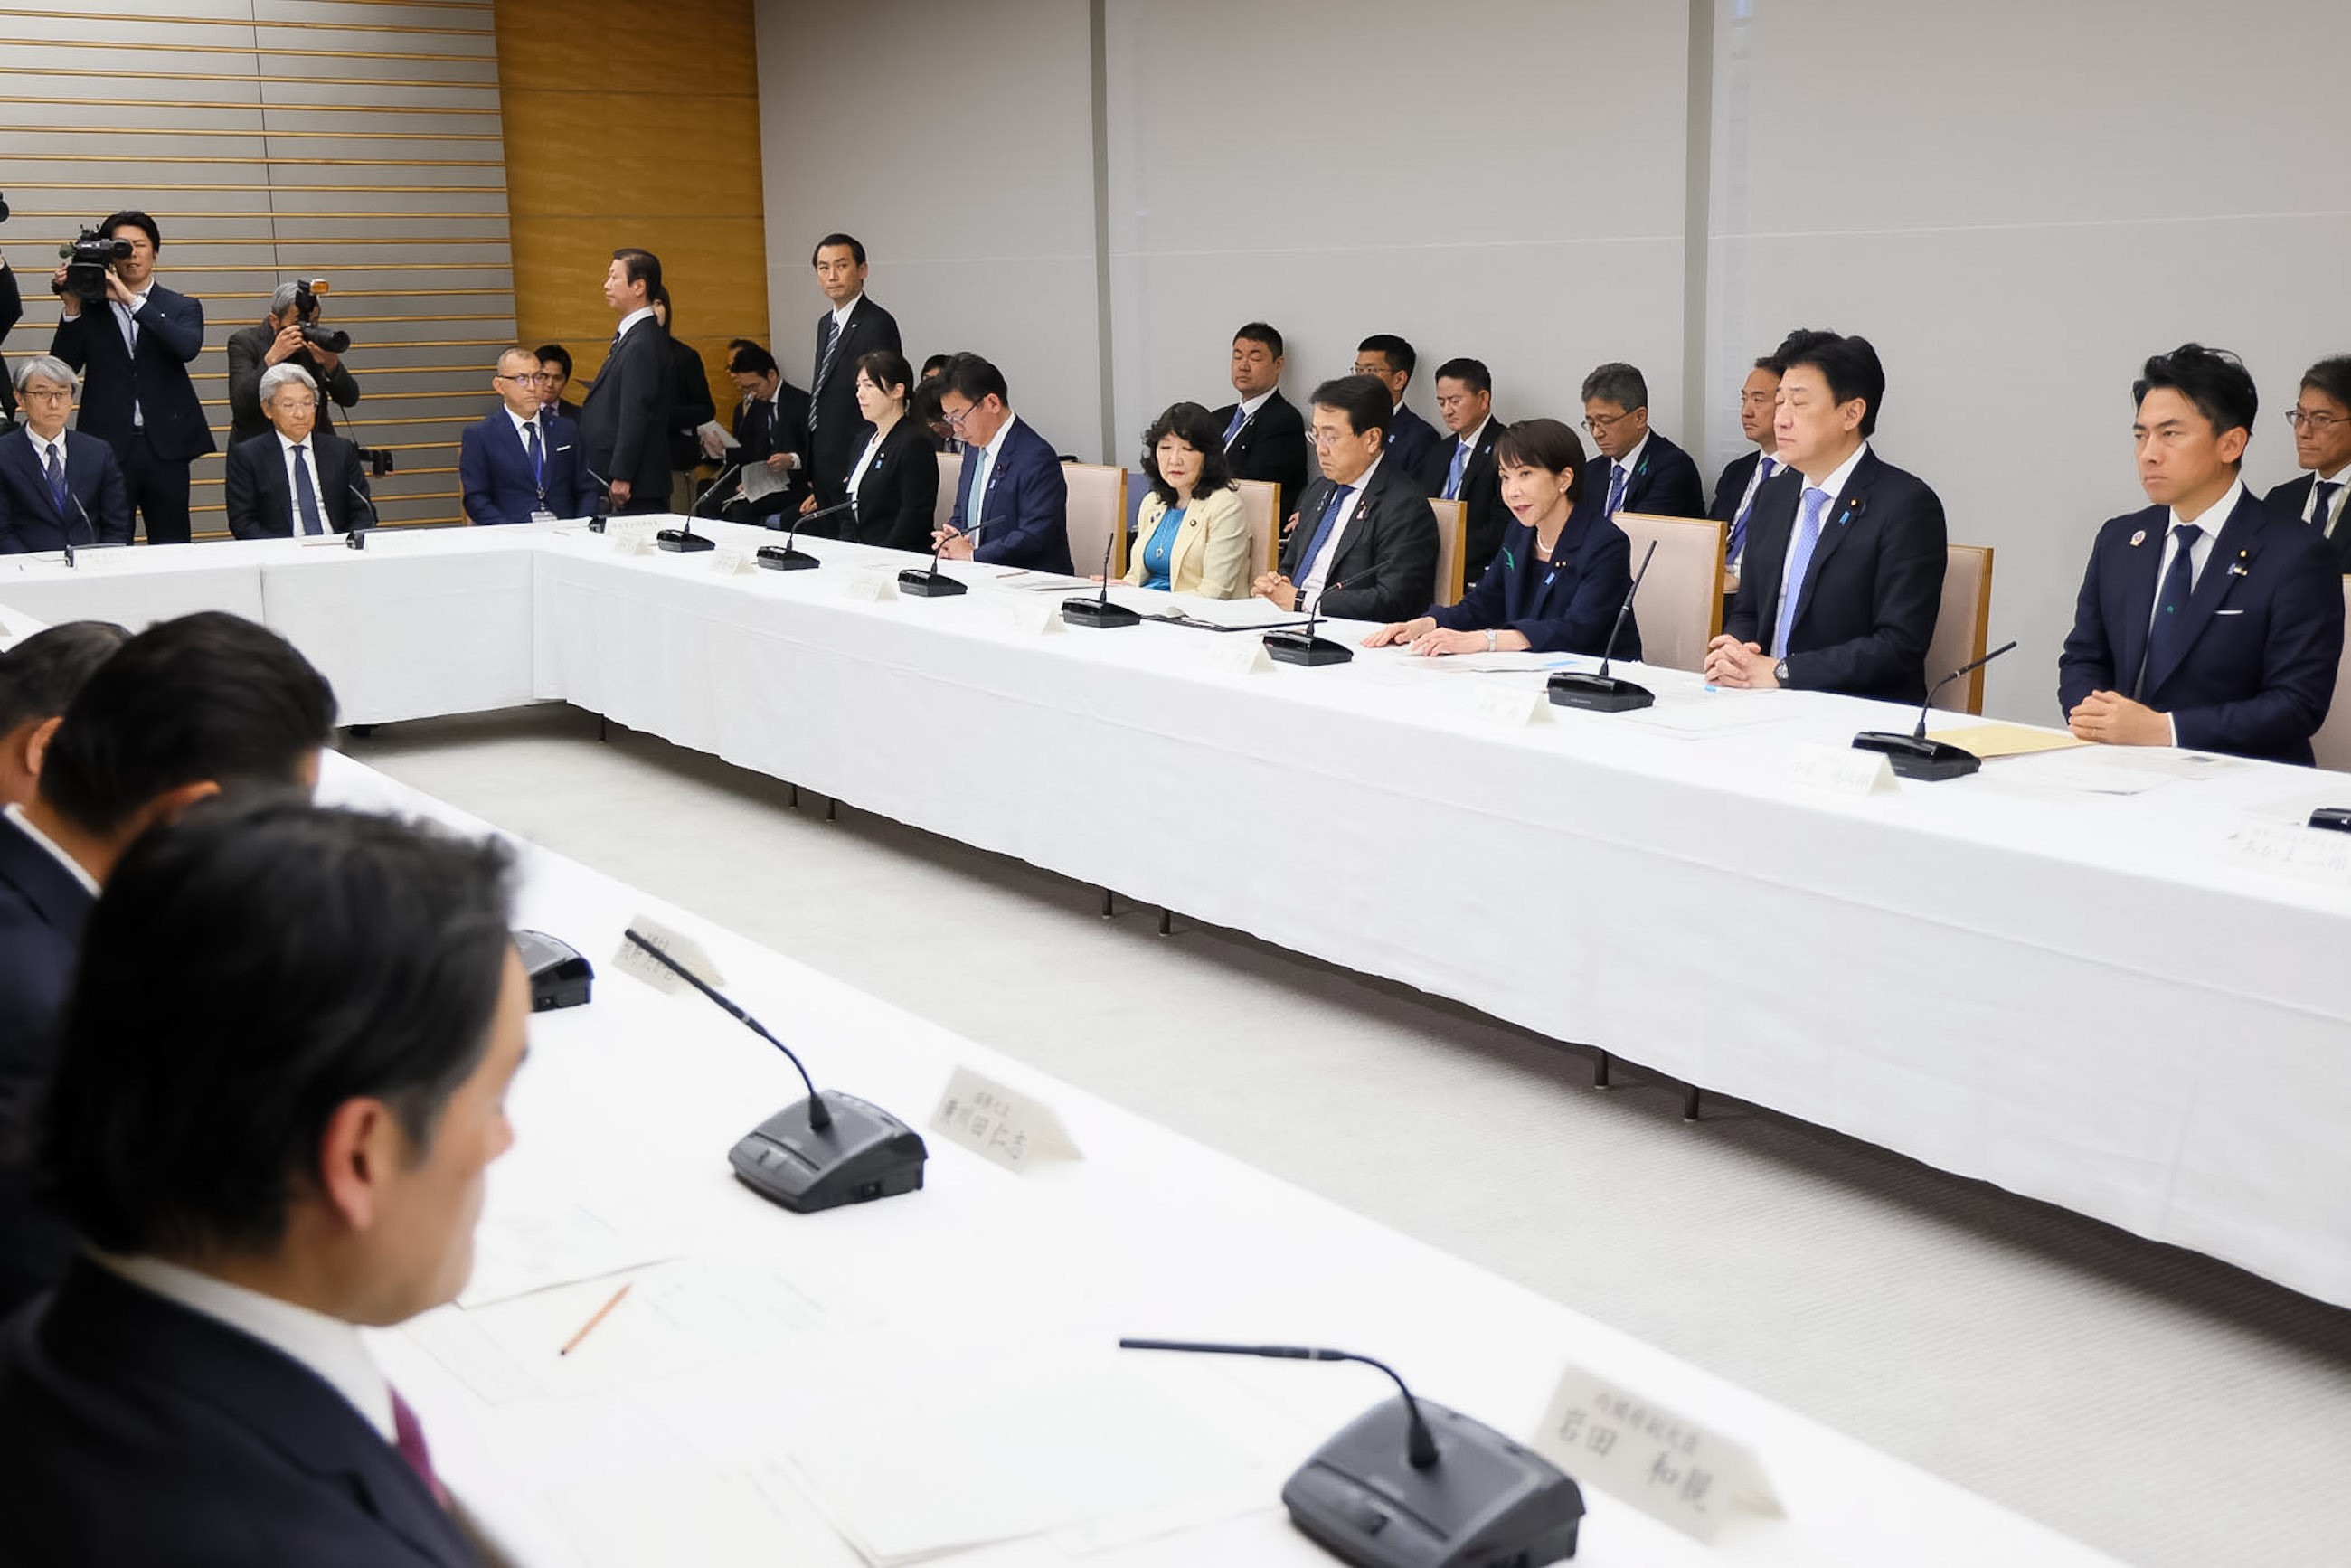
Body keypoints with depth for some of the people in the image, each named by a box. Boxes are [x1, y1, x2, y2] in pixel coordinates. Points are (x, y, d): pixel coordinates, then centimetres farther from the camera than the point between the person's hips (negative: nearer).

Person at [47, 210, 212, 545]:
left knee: (172, 548, 3)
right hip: (108, 446, 0)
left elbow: (188, 347, -13)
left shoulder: (181, 308, 9)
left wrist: (131, 300, -16)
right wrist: (71, 308, -9)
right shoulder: (88, 309, 9)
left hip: (165, 446, 0)